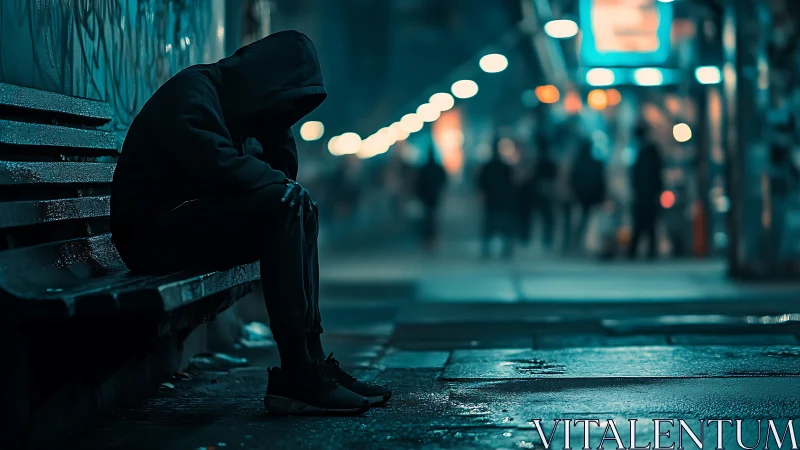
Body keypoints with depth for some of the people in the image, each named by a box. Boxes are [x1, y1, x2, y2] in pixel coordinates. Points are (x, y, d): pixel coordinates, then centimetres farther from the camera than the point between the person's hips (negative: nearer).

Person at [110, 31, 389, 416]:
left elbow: (282, 174, 17)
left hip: (190, 221, 10)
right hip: (152, 230, -10)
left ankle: (312, 365, -3)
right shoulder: (192, 91, -11)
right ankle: (298, 378, -26)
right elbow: (216, 165, -26)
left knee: (300, 210, 6)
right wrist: (280, 184, -13)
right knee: (283, 205, -23)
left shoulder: (237, 105, 18)